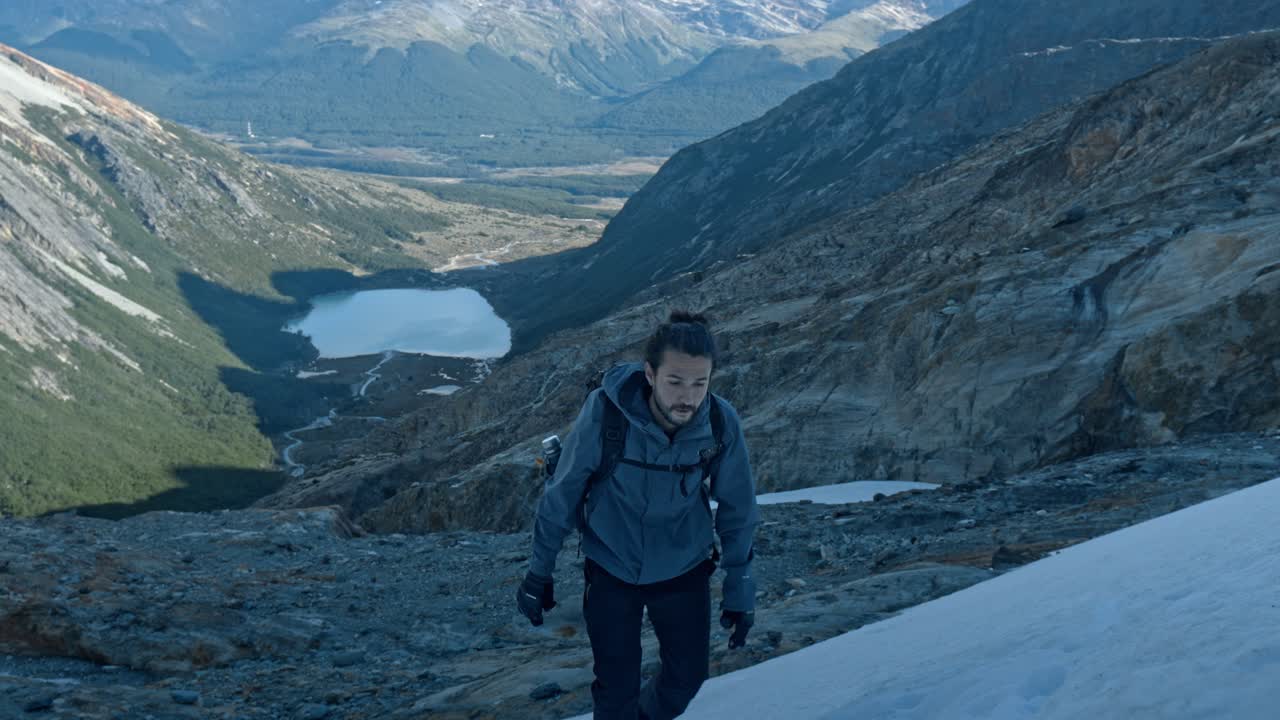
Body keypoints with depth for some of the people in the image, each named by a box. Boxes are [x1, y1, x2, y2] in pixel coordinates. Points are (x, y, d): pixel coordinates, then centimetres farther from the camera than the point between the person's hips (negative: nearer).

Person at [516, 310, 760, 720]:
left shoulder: (722, 422, -22)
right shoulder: (604, 411, -28)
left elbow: (737, 510, -7)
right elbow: (561, 495, -13)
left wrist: (740, 587, -1)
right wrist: (539, 573, -5)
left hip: (684, 569, 2)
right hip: (612, 568, -2)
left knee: (688, 677, 14)